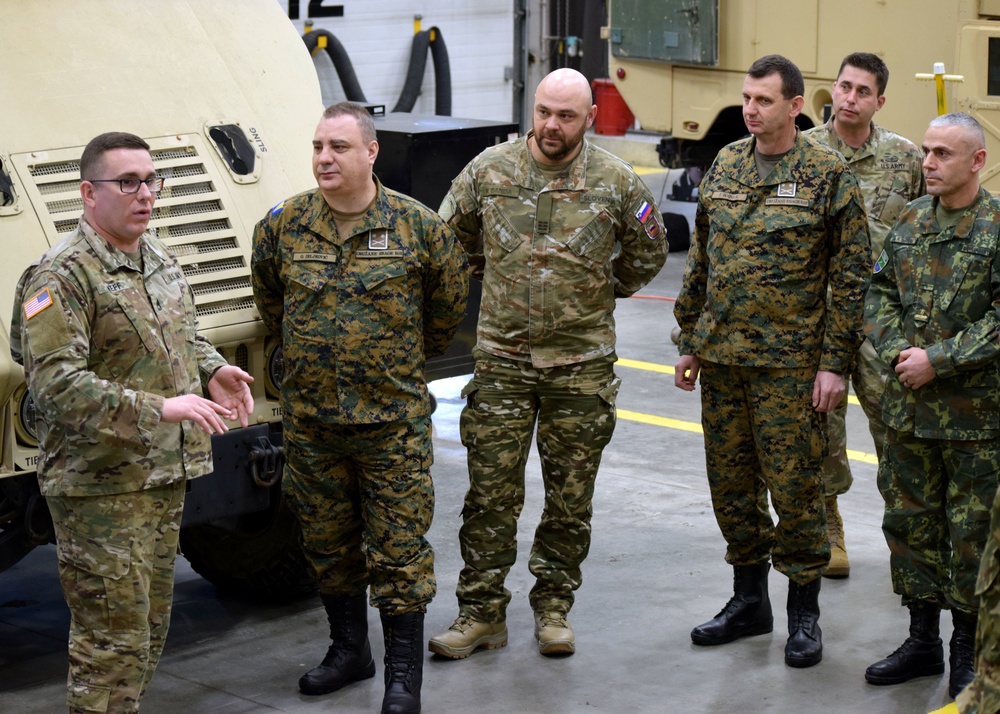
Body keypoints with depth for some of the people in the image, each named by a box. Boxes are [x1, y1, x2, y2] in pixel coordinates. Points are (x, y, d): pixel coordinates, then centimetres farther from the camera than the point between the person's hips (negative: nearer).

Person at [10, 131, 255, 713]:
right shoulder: (62, 277, -17)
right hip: (100, 489, -8)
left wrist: (212, 370, 5)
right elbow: (57, 382, -26)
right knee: (114, 638, -5)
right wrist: (158, 408, -32)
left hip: (167, 477, 9)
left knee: (151, 626, 17)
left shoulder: (161, 259, 11)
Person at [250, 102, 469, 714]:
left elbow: (451, 297, 10)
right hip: (310, 419, 3)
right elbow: (269, 296, 20)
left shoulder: (416, 225, -6)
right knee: (328, 542, 14)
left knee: (399, 547, -1)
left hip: (394, 417, -3)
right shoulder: (284, 225, 0)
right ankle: (349, 650, 31)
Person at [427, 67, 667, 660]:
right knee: (490, 494, 1)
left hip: (582, 363, 0)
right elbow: (450, 237, 15)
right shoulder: (489, 170, -1)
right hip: (502, 359, 0)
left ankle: (554, 606, 21)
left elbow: (649, 253, 13)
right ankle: (482, 612, 10)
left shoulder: (616, 181, -3)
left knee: (570, 498, 8)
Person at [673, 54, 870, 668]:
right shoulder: (724, 167, 10)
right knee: (731, 483, 11)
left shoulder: (829, 175, -6)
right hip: (721, 358, 5)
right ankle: (749, 600, 26)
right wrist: (689, 343, 14)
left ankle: (804, 612, 13)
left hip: (789, 363, -5)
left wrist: (834, 363, -11)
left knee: (793, 485, -1)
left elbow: (851, 275, -6)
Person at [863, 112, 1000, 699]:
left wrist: (938, 360, -18)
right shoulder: (911, 220, 8)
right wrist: (895, 349, -6)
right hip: (909, 407, 6)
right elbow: (880, 293, 11)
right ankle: (923, 640, 27)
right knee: (910, 520, 13)